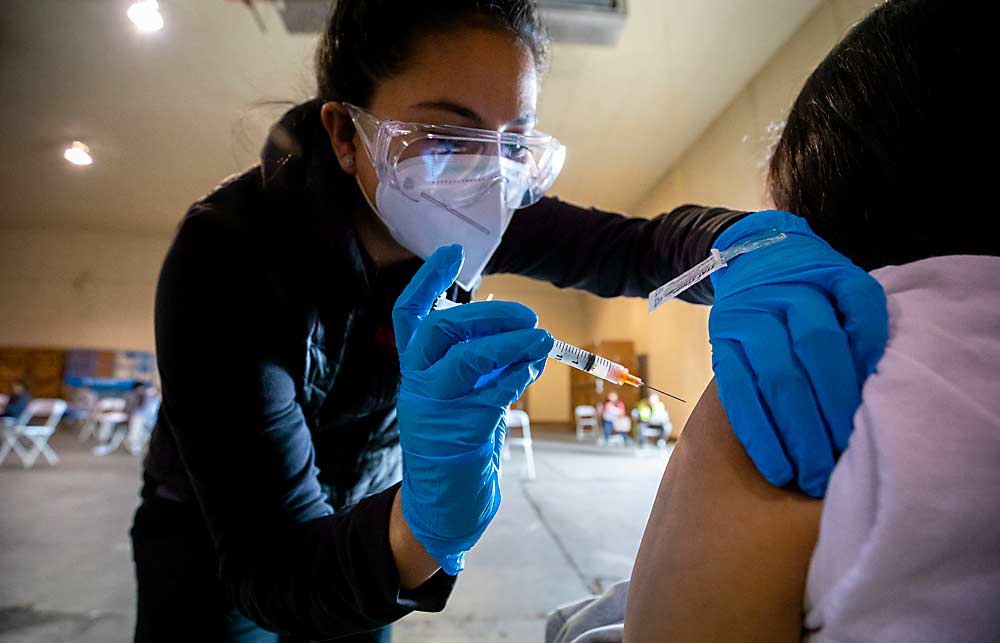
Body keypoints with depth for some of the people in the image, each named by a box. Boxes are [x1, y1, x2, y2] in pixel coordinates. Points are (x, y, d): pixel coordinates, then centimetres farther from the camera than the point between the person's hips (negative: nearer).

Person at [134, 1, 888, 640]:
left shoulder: (472, 215, -21)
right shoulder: (228, 253, -34)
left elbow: (642, 245, -19)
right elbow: (271, 573, -35)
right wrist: (426, 522, -55)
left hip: (363, 518, 4)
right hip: (219, 550, -3)